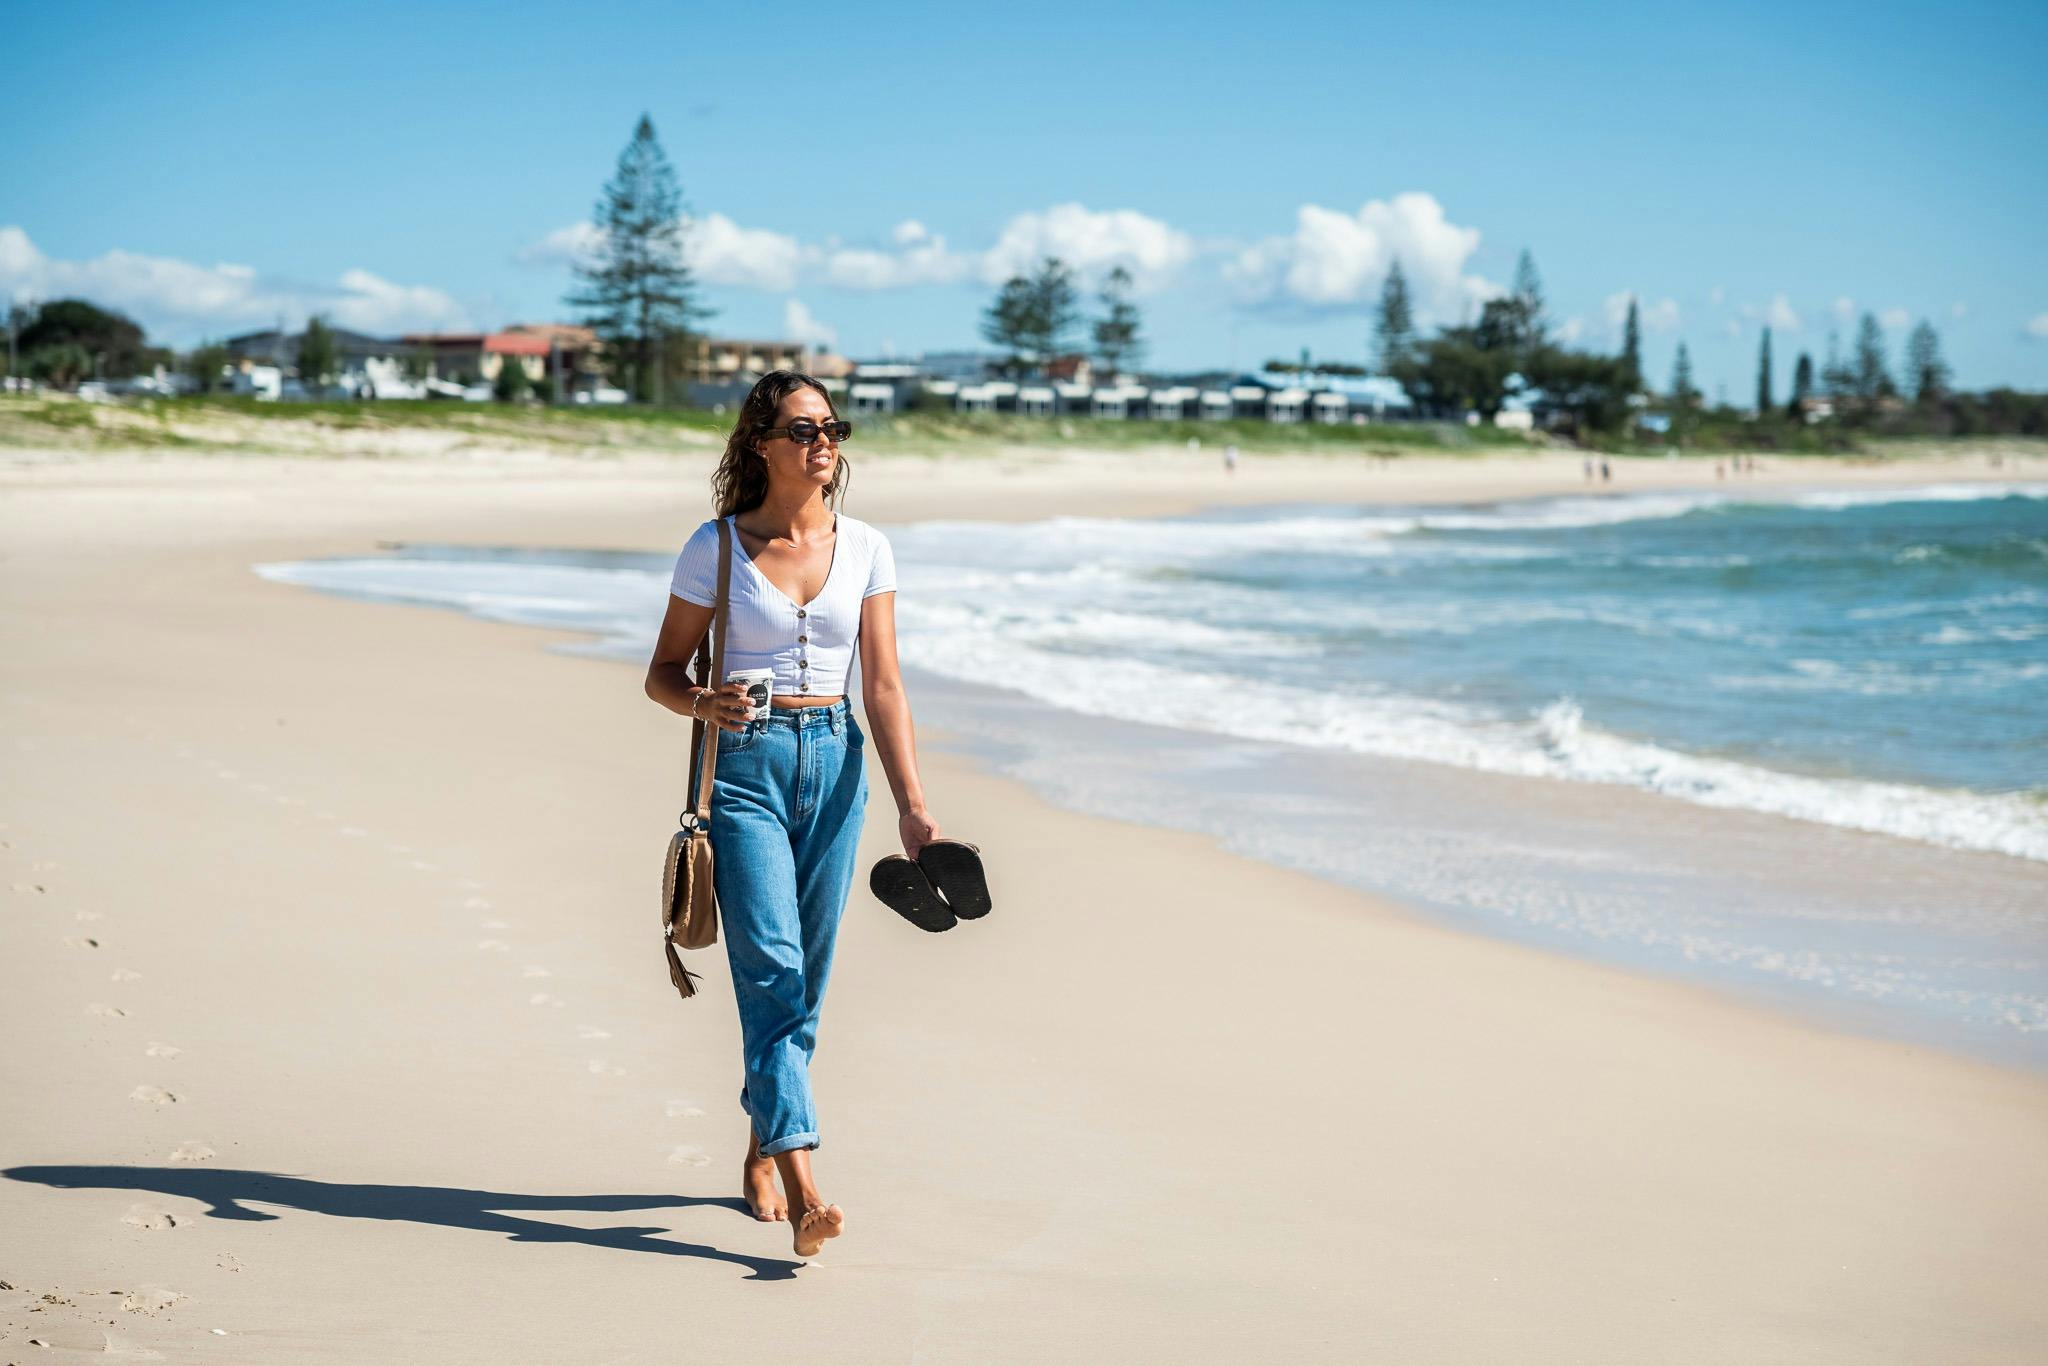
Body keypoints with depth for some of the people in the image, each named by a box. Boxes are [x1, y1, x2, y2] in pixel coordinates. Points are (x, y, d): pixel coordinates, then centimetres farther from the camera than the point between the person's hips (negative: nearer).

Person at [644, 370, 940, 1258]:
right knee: (770, 968, -14)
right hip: (744, 763, -3)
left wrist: (911, 805, -2)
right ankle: (803, 1190, -23)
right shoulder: (716, 549, -3)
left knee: (804, 978, 8)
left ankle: (762, 1153, 27)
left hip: (833, 761, 4)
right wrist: (702, 704, -20)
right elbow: (663, 673, 3)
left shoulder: (864, 549, 5)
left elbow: (882, 684, 4)